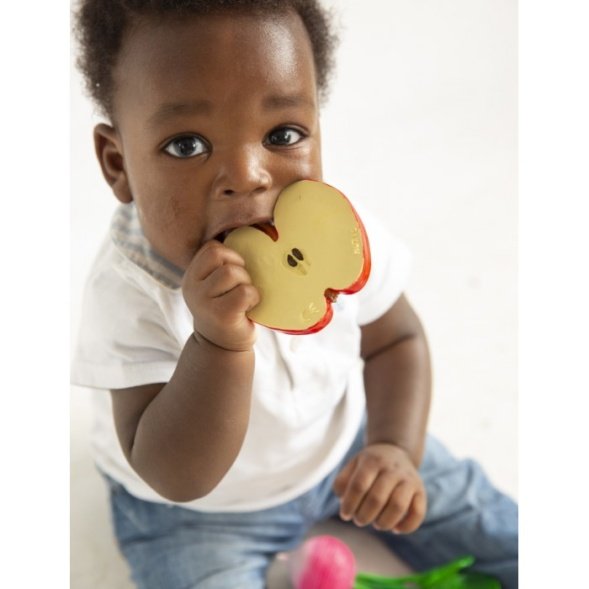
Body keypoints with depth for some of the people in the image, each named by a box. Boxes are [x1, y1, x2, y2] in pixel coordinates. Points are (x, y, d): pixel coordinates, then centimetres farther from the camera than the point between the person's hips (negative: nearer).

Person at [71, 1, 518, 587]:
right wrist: (219, 342, -49)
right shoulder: (130, 294, -33)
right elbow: (177, 479, -34)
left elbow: (396, 339, -3)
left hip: (341, 436, 3)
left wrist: (395, 447, -19)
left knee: (501, 532, 7)